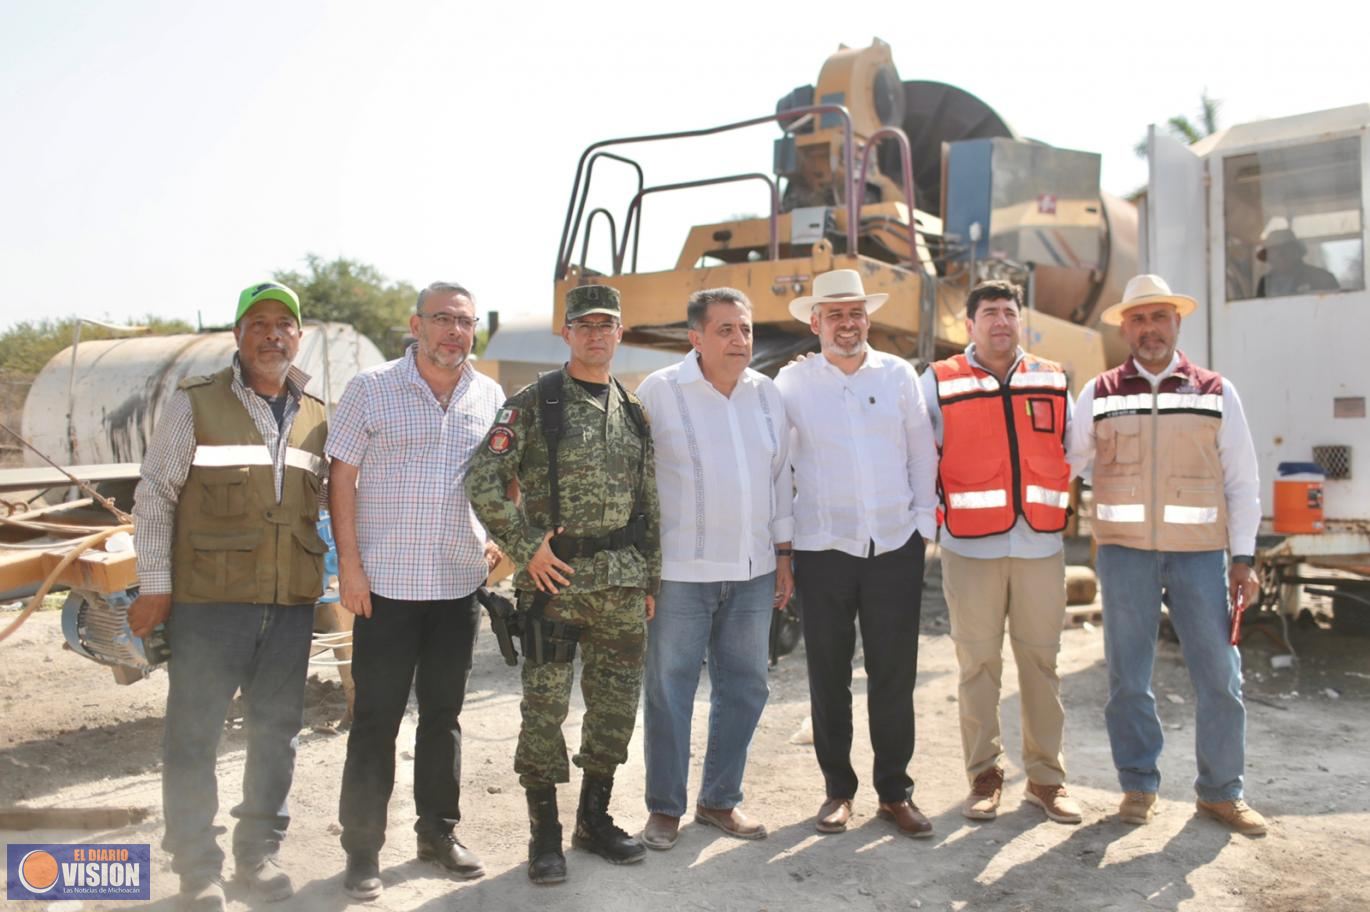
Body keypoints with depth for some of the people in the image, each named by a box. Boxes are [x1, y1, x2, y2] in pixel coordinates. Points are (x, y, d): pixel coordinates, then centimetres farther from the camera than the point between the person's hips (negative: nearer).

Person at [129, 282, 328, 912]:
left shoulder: (316, 416, 9)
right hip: (208, 599, -4)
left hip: (291, 601, 4)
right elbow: (155, 496, -3)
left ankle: (258, 853, 27)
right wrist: (155, 584, -6)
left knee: (277, 729, 11)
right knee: (193, 734, 3)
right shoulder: (195, 402, -3)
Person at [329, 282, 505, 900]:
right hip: (386, 581, -3)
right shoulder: (371, 389, -3)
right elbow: (342, 477, -4)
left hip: (460, 583, 3)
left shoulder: (490, 398, 6)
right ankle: (362, 847, 17)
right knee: (375, 718, 3)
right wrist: (349, 563, -9)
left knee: (443, 715, 14)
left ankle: (438, 831, 29)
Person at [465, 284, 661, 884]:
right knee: (544, 706, 2)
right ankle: (544, 833, 18)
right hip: (554, 580, -4)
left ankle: (594, 819, 29)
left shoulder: (634, 410, 12)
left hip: (623, 585, 5)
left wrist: (650, 580, 13)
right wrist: (526, 548, -12)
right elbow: (483, 482, -10)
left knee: (615, 708, 11)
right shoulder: (533, 403, -3)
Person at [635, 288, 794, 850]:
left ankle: (719, 800, 28)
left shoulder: (768, 394, 9)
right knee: (670, 690, 2)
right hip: (681, 571, -5)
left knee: (745, 687, 12)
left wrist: (783, 555, 12)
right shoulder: (659, 392, -6)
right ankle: (664, 808, 19)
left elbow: (781, 479, 15)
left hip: (752, 571, 5)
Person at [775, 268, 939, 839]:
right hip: (823, 550, -1)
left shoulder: (900, 375, 6)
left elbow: (922, 454, 9)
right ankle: (838, 790, 22)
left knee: (895, 674, 6)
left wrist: (924, 520, 4)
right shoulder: (792, 382, 2)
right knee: (829, 677, 7)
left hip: (896, 546, 1)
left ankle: (895, 792, 21)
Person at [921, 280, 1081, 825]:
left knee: (1041, 660, 6)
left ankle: (1046, 777, 18)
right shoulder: (940, 382, 4)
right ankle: (984, 776, 16)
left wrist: (1068, 504, 12)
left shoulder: (1052, 380, 12)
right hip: (971, 547, -2)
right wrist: (936, 507, 1)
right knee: (978, 663, 4)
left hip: (1041, 544, 2)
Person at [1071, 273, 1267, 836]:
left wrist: (1242, 558, 1)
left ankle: (1221, 791, 20)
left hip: (1200, 551, 0)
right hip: (1124, 550, 0)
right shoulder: (1099, 394, 6)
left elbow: (1242, 481, 6)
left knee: (1219, 674, 3)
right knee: (1128, 675, 7)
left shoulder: (1216, 391, 6)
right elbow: (1062, 461, 7)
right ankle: (1138, 785, 22)